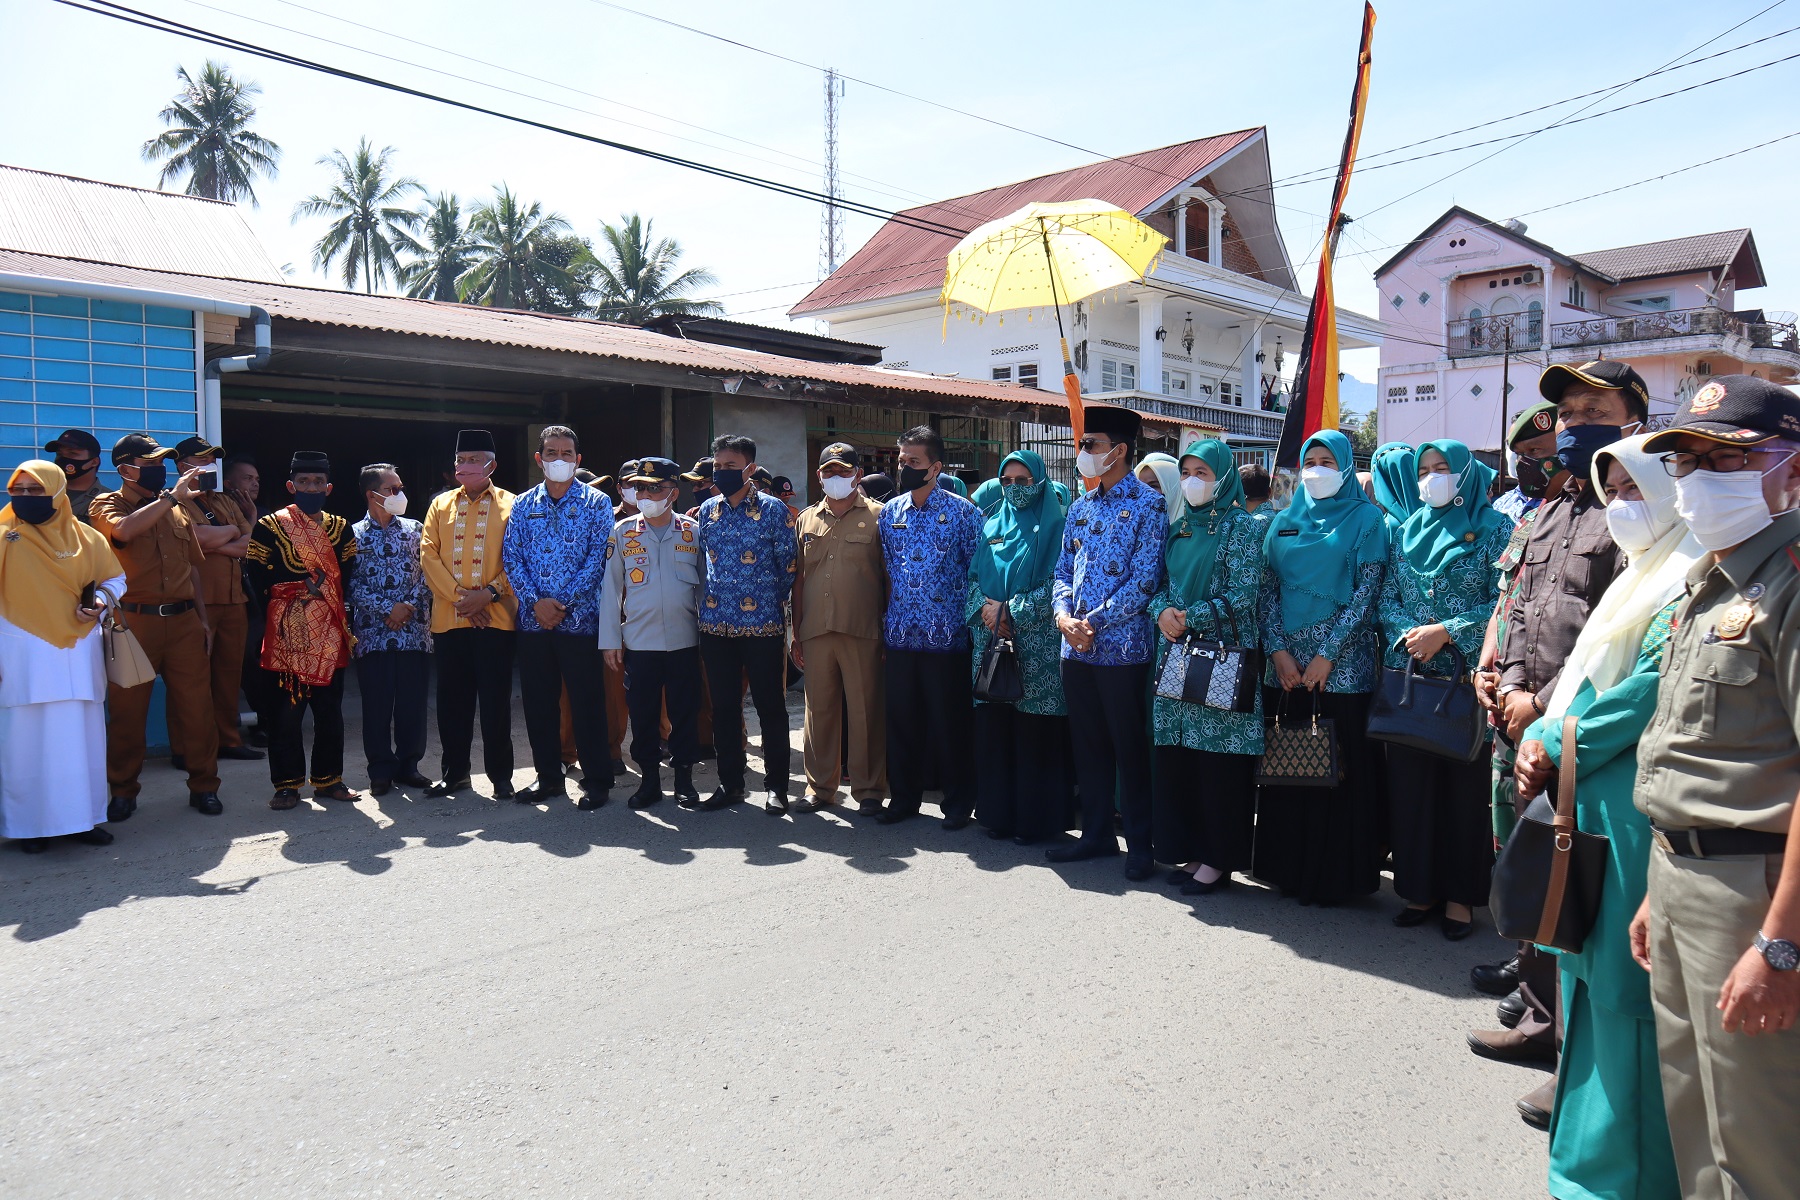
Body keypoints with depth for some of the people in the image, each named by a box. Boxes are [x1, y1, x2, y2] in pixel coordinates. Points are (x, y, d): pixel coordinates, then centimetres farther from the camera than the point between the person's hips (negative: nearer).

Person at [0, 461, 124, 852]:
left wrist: (100, 600, -6)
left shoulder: (86, 538, 6)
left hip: (78, 653, 3)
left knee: (82, 736, 6)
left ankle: (83, 817, 17)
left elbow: (115, 578, 17)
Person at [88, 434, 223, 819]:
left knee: (198, 708, 2)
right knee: (127, 712, 4)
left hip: (183, 622, 3)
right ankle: (123, 792, 19)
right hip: (134, 622, -3)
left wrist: (202, 618, 15)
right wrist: (170, 496, -18)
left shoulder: (177, 511, 14)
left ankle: (203, 786, 14)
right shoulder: (107, 505, 1)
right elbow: (123, 530, -24)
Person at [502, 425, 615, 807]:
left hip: (580, 618, -3)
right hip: (533, 619, 4)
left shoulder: (596, 503, 1)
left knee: (587, 701, -1)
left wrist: (563, 603, -13)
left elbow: (598, 558, -6)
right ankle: (548, 777, 22)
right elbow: (511, 557, 4)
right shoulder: (523, 505, 10)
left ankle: (596, 781, 9)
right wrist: (535, 601, -10)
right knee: (538, 702, 9)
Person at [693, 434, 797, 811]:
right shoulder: (707, 511, 9)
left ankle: (776, 786, 14)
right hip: (715, 624, 4)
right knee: (723, 707, 10)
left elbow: (788, 565, -1)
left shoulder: (773, 509, -4)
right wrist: (713, 600, 14)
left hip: (762, 624, -4)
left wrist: (770, 600, 4)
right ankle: (730, 783, 22)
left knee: (770, 706, 3)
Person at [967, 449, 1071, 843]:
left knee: (1034, 732, -2)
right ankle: (998, 812, 15)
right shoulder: (991, 525, 16)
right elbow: (974, 577, 14)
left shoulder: (1055, 523, 0)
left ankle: (1034, 820, 7)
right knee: (994, 729, 5)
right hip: (990, 640, 5)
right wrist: (984, 608, -6)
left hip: (1036, 644, -5)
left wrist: (1009, 610, -12)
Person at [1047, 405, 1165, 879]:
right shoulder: (1080, 507, 14)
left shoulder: (1148, 506, -6)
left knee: (1130, 747, 1)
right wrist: (1064, 613, -6)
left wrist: (1094, 622, -16)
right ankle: (1096, 833, 25)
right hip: (1076, 646, 7)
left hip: (1123, 647, -6)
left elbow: (1144, 580, -13)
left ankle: (1139, 844, 12)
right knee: (1087, 743, 13)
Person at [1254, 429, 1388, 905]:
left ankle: (1337, 874, 9)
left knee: (1341, 768, -1)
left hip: (1342, 664, -4)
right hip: (1285, 664, 4)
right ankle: (1289, 866, 17)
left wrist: (1327, 654, -13)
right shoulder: (1285, 522, 13)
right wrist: (1278, 649, -5)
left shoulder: (1366, 519, 1)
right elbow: (1269, 588, 8)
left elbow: (1367, 592, -7)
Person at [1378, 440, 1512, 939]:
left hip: (1466, 678, -3)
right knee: (1410, 781, 5)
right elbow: (1387, 598, 9)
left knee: (1465, 784, 2)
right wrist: (1408, 634, -9)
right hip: (1408, 676, 4)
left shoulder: (1494, 529, 0)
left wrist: (1446, 632, -15)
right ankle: (1419, 887, 17)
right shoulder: (1405, 532, 13)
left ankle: (1461, 894, 14)